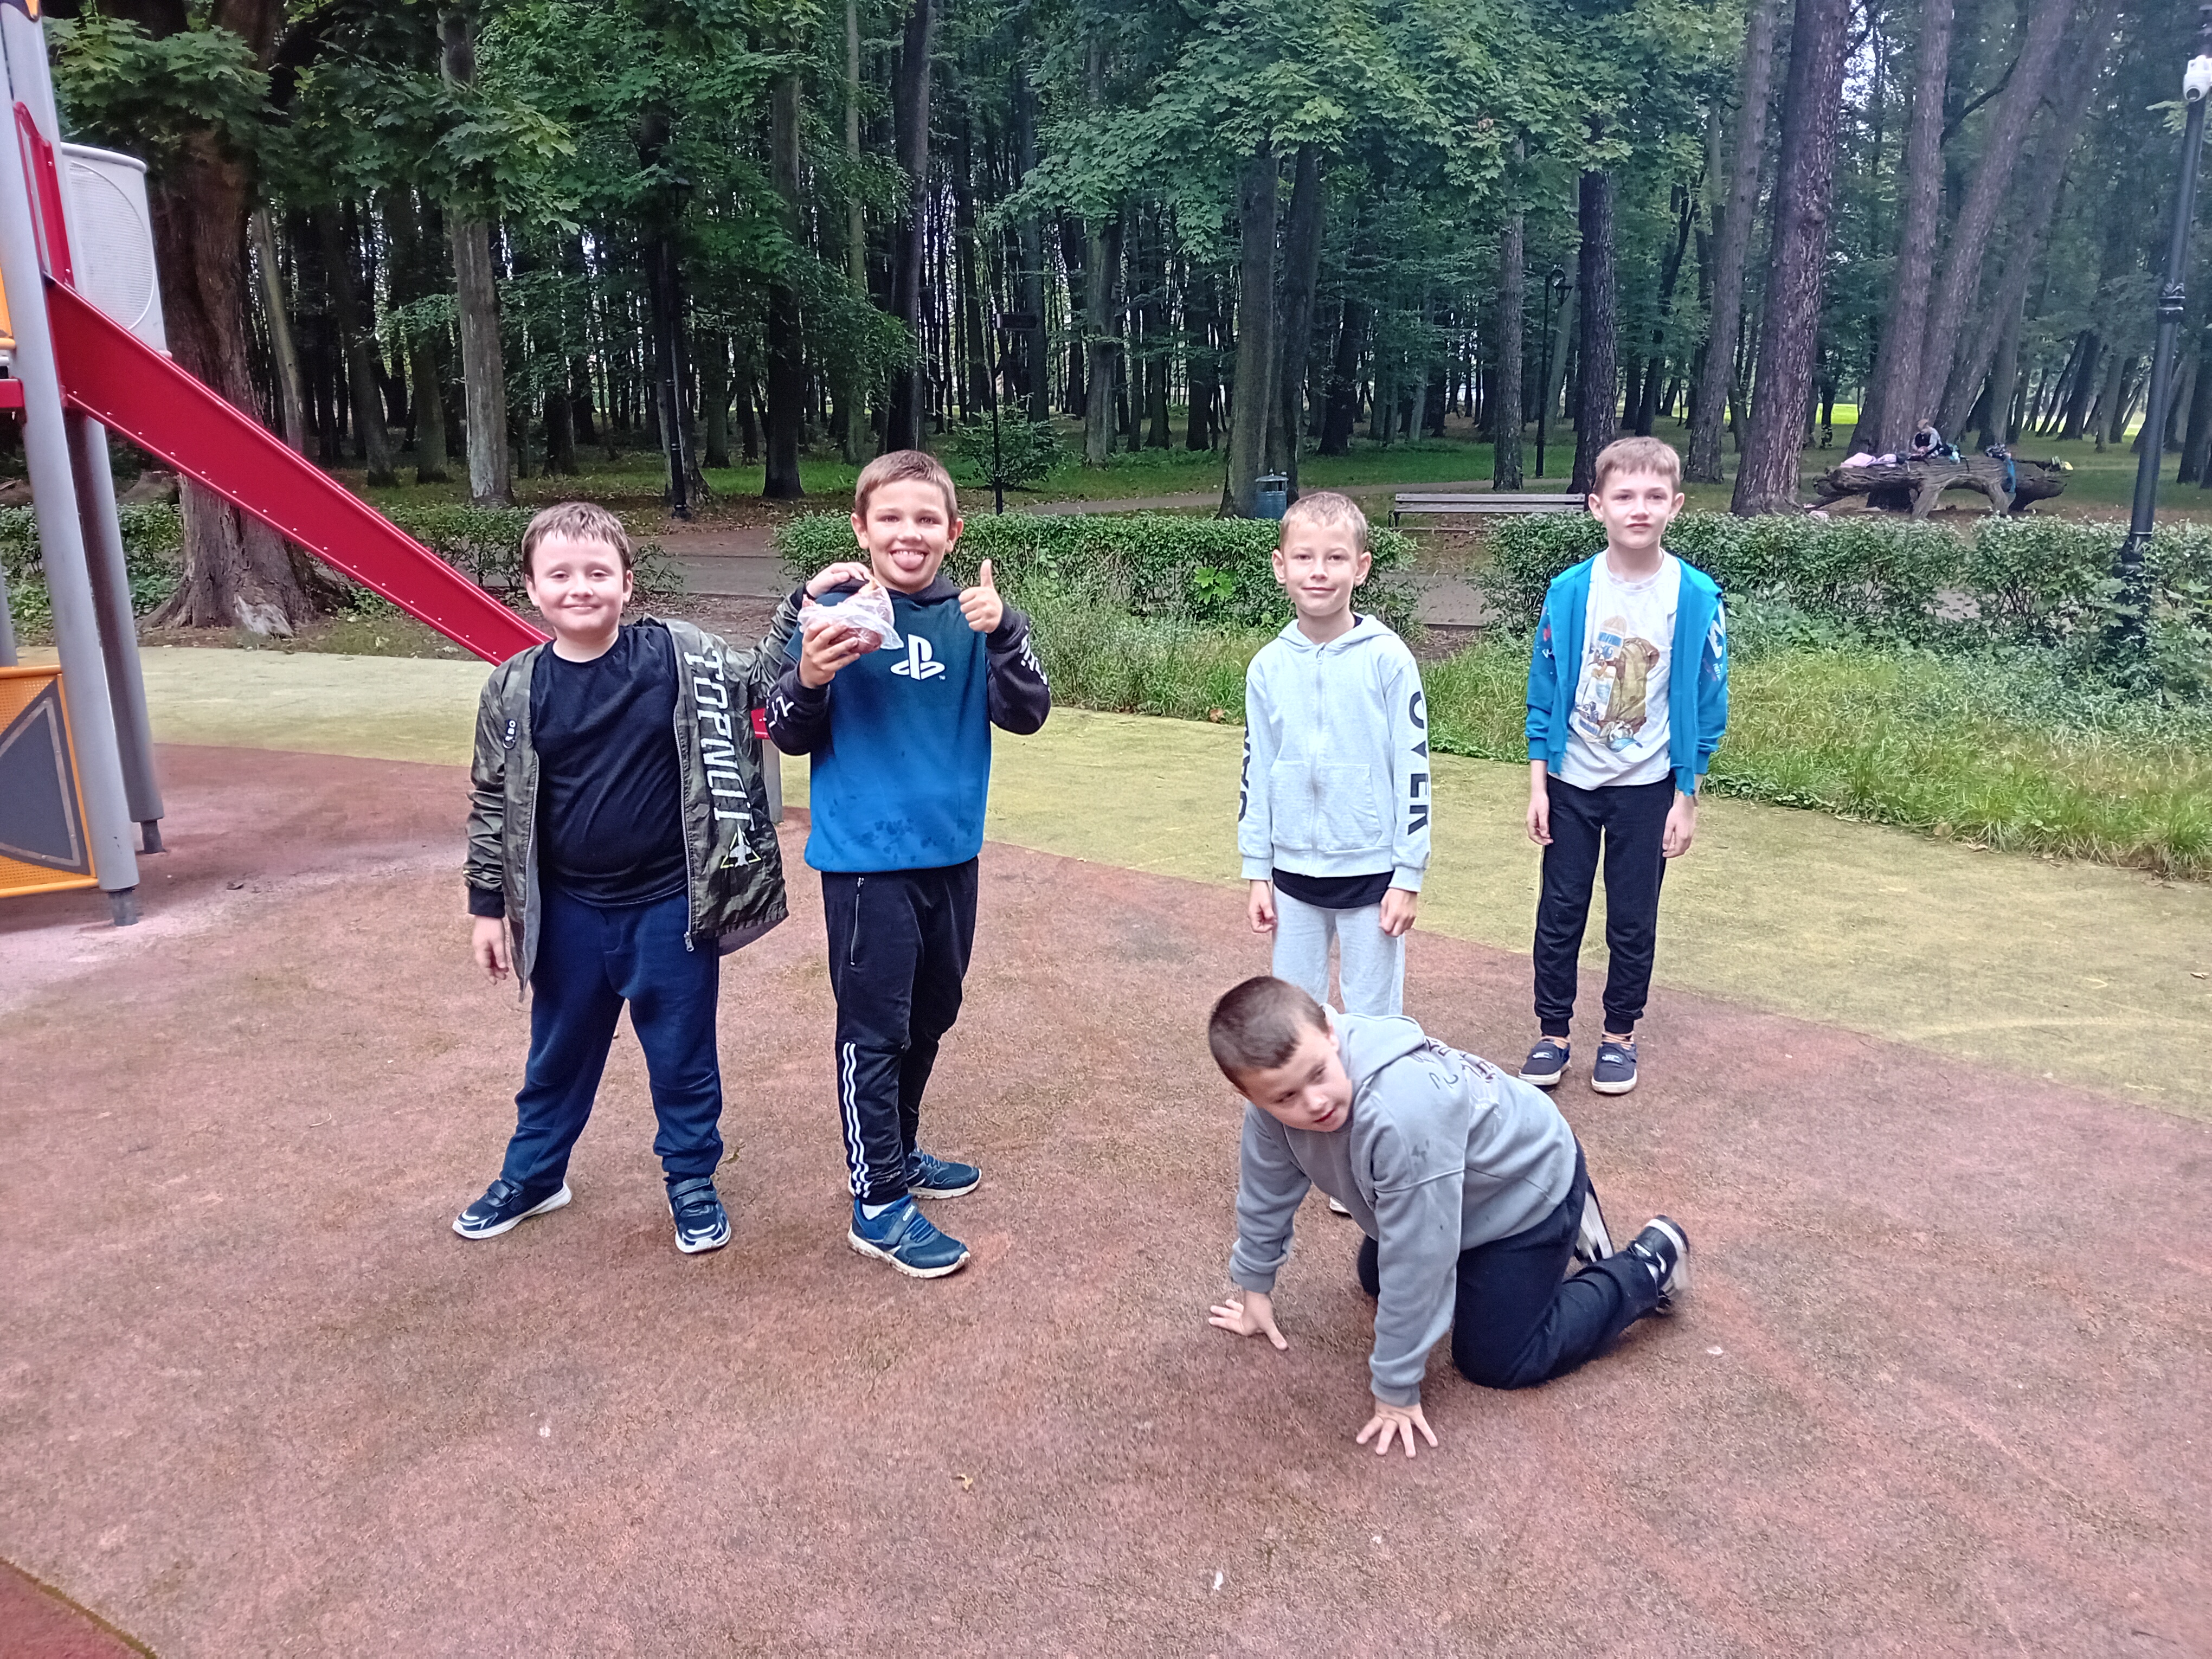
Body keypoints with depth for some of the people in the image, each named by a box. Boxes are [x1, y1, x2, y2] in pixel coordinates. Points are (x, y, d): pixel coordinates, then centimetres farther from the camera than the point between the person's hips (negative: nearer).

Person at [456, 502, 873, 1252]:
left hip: (670, 904, -2)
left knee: (683, 1053, 13)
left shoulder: (679, 657, -10)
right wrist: (490, 906, 6)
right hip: (568, 910, 2)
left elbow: (759, 680, 3)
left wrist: (804, 606, -12)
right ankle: (531, 1175, 43)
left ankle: (692, 1179, 34)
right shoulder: (513, 690, -5)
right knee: (560, 1051, 21)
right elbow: (492, 803, 3)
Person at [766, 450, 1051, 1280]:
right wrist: (810, 679, -24)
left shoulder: (970, 615, 1)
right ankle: (878, 1200, 15)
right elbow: (789, 736, -4)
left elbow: (1025, 714, -8)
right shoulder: (835, 613, -8)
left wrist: (1001, 633, -24)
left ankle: (899, 1151, 39)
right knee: (874, 1027, 2)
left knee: (931, 1014, 19)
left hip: (951, 852, 5)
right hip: (865, 857, -5)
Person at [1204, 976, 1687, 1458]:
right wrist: (1254, 1285, 7)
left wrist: (1397, 1389, -24)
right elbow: (1266, 1181, -3)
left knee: (1495, 1360, -2)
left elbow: (1416, 1260, -35)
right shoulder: (1280, 1078, -23)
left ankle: (1653, 1264, 14)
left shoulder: (1399, 1111, -46)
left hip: (1529, 1186, -7)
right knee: (1375, 1280, 22)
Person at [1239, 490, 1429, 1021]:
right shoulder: (1268, 667, 0)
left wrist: (1409, 877, -8)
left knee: (1372, 1020, 8)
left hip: (1372, 872, -3)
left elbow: (1413, 767, -8)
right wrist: (1256, 873, 7)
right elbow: (1256, 771, 7)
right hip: (1293, 874, 4)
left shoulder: (1387, 659, -10)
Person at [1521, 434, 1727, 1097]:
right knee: (1560, 914, 9)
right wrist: (1537, 786, -3)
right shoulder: (1569, 592, -8)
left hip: (1648, 788, -1)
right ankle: (1552, 1033, 23)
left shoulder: (1696, 597, -10)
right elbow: (1544, 693, -1)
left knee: (1633, 922, 11)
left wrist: (1686, 798, -3)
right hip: (1571, 782, 1)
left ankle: (1620, 1035, 28)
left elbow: (1706, 706, -4)